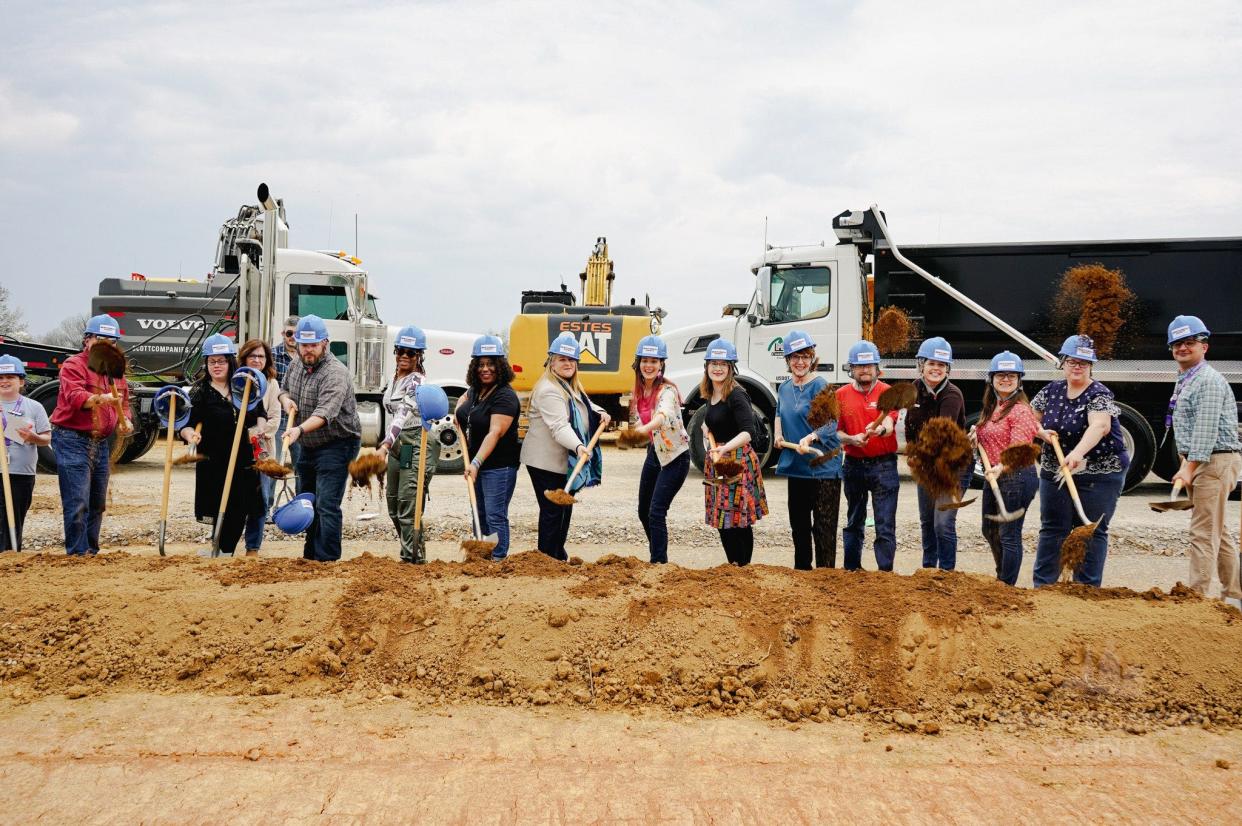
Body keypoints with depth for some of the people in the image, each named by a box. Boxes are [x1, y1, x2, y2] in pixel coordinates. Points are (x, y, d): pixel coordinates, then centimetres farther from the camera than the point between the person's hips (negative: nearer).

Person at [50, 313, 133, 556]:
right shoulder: (74, 365, -7)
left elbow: (123, 402, 22)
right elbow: (75, 397, -24)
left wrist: (125, 421, 2)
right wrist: (102, 399, -41)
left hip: (100, 443, 8)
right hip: (73, 440, -8)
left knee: (97, 503, 13)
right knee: (78, 503, -11)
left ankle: (91, 551, 23)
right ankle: (78, 553, -6)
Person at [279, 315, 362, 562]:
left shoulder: (335, 373, -21)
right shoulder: (296, 366, 6)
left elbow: (325, 412, -34)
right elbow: (284, 390, 24)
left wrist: (300, 429, -49)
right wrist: (286, 399, -1)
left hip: (336, 446, -9)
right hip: (308, 447, 9)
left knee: (327, 504, -14)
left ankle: (326, 560, -12)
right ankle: (310, 556, 27)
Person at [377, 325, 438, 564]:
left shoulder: (417, 381, -16)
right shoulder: (395, 378, 13)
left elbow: (403, 413, -31)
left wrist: (385, 446, -43)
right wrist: (388, 446, 22)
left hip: (417, 447, -10)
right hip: (398, 446, 10)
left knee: (408, 507, -11)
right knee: (393, 504, 15)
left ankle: (413, 559, -3)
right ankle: (412, 553, 28)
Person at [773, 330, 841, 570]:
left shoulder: (820, 386, -12)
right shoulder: (784, 388, 10)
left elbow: (830, 424, -23)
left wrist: (810, 437, -41)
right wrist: (778, 433, 11)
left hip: (823, 466, -7)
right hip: (795, 466, 7)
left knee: (823, 527, -5)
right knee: (798, 523, 16)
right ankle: (801, 570, 29)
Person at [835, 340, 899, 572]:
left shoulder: (887, 392, -4)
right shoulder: (841, 395, 4)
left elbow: (889, 424, -19)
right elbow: (836, 431, 2)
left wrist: (881, 429, -42)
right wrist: (851, 439, -19)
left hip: (883, 465, -3)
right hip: (853, 465, 3)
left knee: (885, 526, -4)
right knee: (854, 523, 16)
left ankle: (886, 572, 1)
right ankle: (851, 570, 27)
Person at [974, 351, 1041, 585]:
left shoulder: (1021, 410, -13)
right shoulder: (990, 408, 13)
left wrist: (1001, 468, -37)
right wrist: (976, 437, 6)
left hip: (1016, 476, -10)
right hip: (993, 477, 10)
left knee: (1009, 535, -2)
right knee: (990, 531, 21)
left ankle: (1007, 586, 8)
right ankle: (1002, 578, 39)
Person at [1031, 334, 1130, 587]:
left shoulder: (1099, 395, -13)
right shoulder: (1051, 390, 5)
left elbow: (1099, 426, -31)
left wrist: (1078, 453, -48)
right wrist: (1042, 432, -10)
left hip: (1098, 475, -5)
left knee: (1092, 532, 1)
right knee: (1052, 529, 8)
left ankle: (1087, 588, 7)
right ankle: (1042, 585, 13)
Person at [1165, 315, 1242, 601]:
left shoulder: (1209, 381, -13)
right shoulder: (1184, 381, 18)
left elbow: (1206, 430, -21)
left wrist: (1190, 468, -25)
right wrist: (1185, 464, 17)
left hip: (1215, 461, -10)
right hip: (1197, 462, 10)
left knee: (1204, 532, -11)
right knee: (1218, 532, 15)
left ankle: (1196, 596, -13)